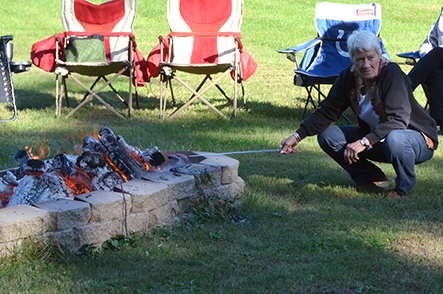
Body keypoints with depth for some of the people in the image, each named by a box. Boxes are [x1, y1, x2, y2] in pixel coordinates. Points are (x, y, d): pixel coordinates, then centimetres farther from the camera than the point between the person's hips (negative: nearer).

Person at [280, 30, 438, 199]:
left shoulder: (392, 74, -24)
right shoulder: (349, 77, -7)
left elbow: (398, 120, -33)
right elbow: (327, 112, 1)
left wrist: (364, 141, -42)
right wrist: (298, 135, -11)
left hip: (418, 137, -6)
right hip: (376, 138, 6)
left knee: (394, 139, -41)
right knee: (327, 135, -7)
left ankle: (404, 186, -9)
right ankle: (373, 179, 3)